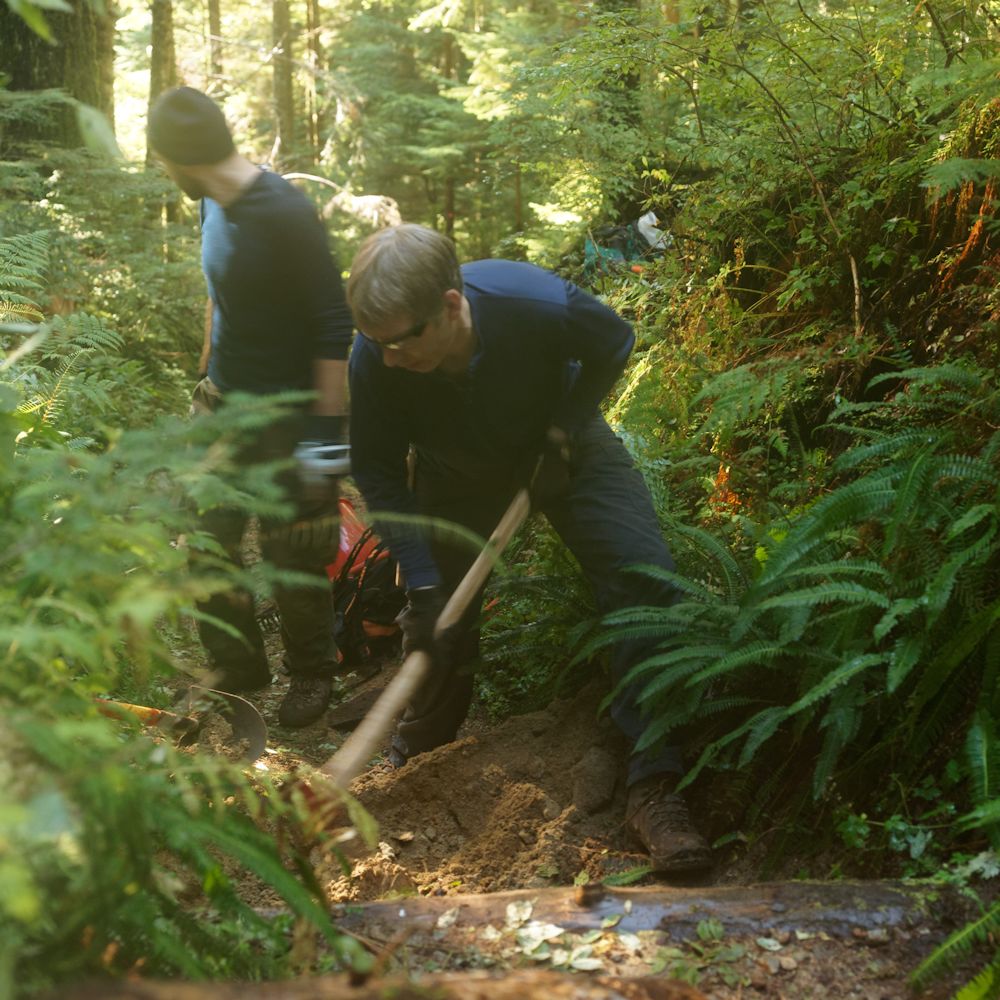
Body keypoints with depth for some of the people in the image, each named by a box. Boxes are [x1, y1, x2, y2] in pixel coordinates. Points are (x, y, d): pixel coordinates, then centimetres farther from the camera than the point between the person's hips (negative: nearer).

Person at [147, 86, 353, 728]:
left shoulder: (284, 214, -22)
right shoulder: (217, 206, 4)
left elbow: (335, 323, -20)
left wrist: (328, 429, -20)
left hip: (288, 412, -8)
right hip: (223, 405, 8)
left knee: (290, 554, 1)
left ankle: (313, 674, 23)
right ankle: (239, 669, 26)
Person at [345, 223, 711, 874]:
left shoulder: (538, 303, -38)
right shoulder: (375, 356, -32)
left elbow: (613, 342, -13)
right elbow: (378, 472, -18)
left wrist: (563, 434, -20)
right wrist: (422, 583, -24)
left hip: (561, 441, -2)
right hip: (455, 470, 2)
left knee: (643, 579, -20)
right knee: (437, 617, 2)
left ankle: (654, 787, -16)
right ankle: (417, 767, 30)